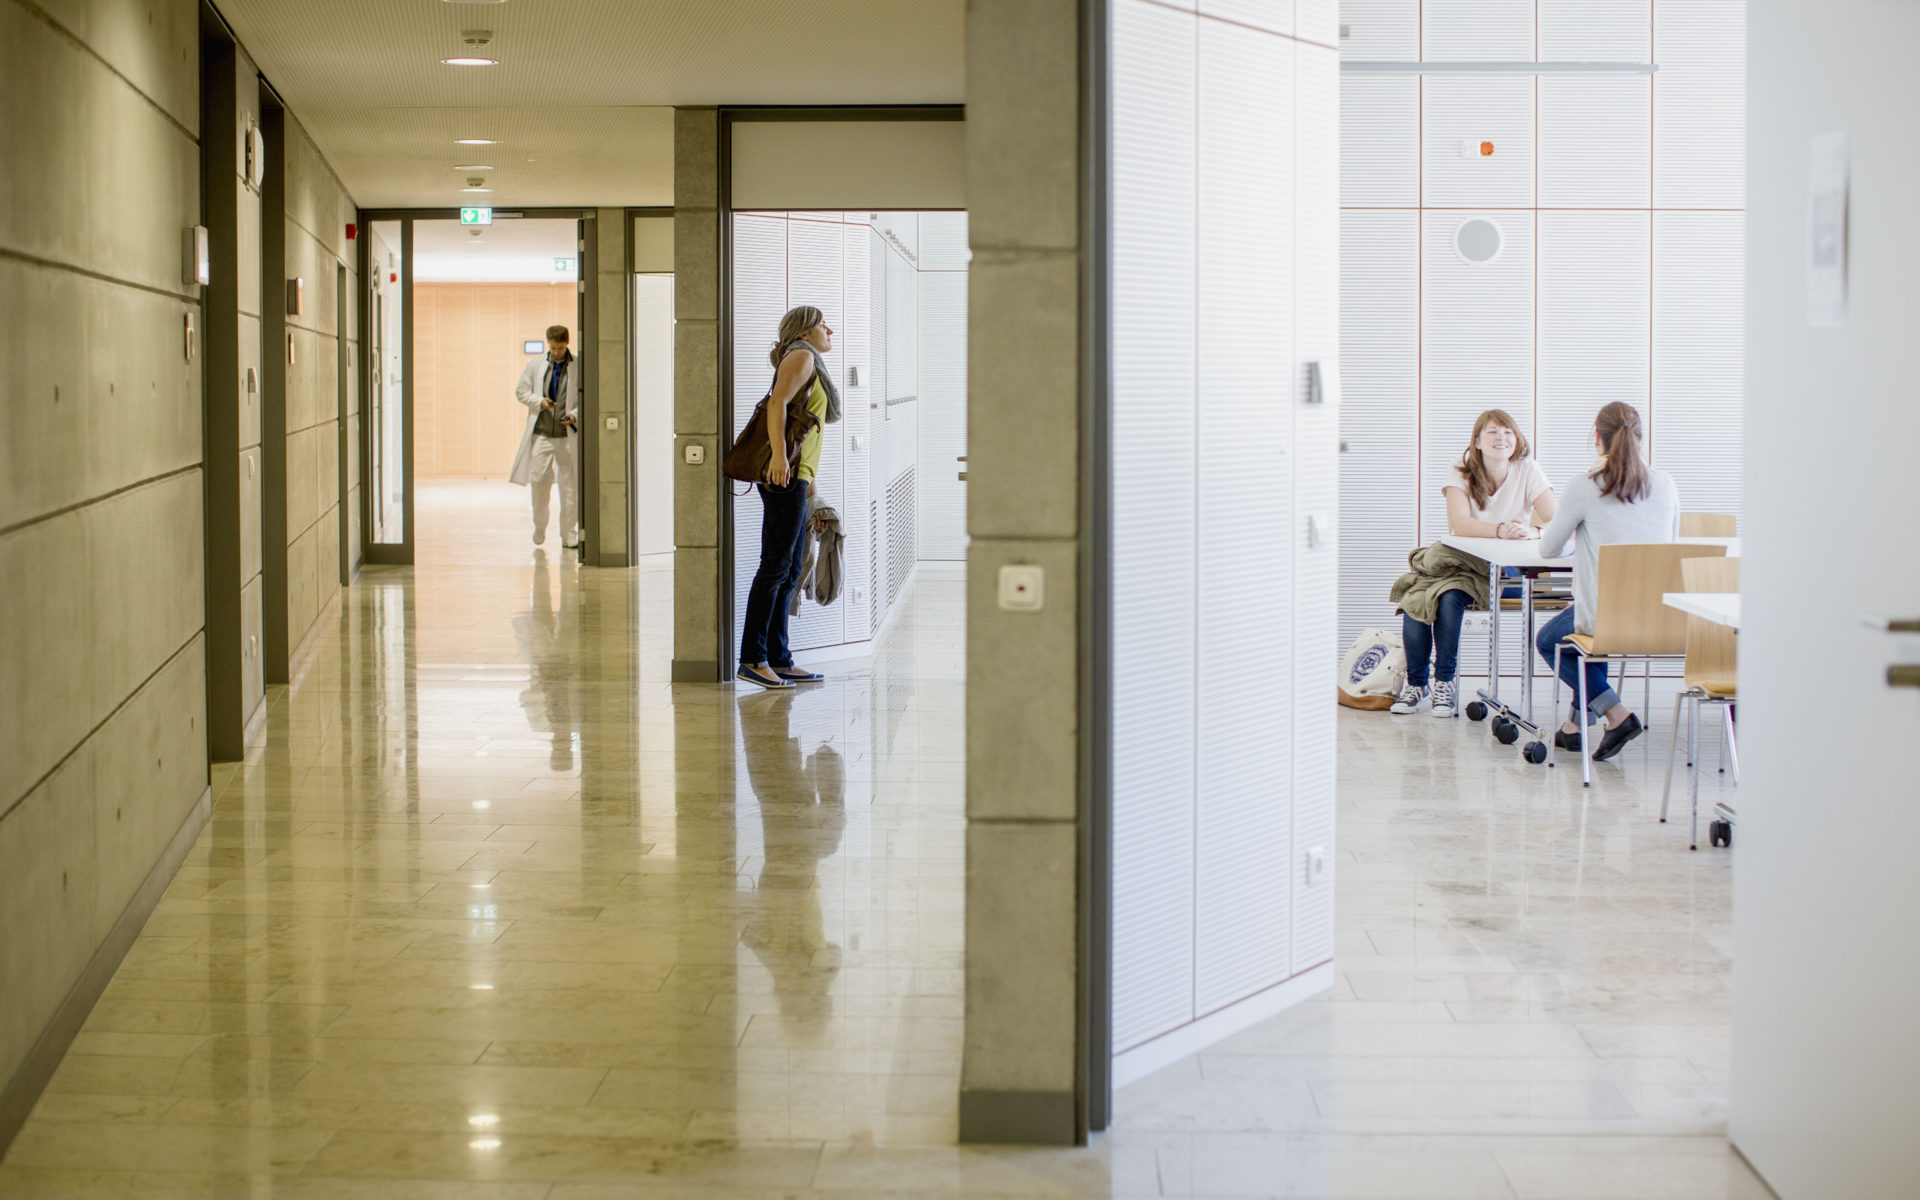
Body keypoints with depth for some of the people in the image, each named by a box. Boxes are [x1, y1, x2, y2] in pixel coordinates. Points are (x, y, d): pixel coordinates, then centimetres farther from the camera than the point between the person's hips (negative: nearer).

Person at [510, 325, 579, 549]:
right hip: (541, 433, 1)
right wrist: (539, 401, -7)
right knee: (539, 480, -2)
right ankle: (539, 529, 18)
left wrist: (575, 415, -13)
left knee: (570, 485, -1)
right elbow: (521, 392, 12)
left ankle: (569, 536, 7)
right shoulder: (535, 365, 8)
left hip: (568, 434, -1)